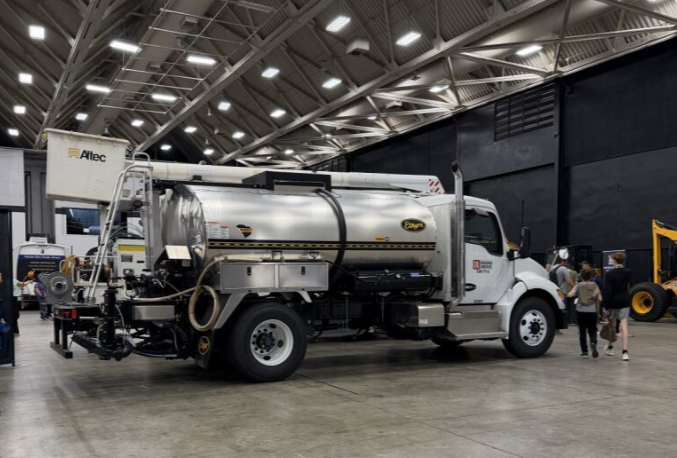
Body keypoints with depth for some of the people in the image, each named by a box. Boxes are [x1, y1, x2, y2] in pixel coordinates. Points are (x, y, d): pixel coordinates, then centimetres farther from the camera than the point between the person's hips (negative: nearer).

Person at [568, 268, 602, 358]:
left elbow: (570, 295, -14)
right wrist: (596, 303, 18)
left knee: (582, 331, 9)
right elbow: (600, 299, -4)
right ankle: (593, 343, -21)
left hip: (581, 311, -1)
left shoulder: (579, 285, -1)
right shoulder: (594, 285, 3)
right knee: (592, 331, 10)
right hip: (592, 311, 1)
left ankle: (584, 351, 9)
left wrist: (576, 294, 7)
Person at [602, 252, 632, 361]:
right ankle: (625, 351, -12)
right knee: (624, 325, -2)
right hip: (625, 302, 3)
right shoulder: (628, 272, 0)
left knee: (612, 324, 16)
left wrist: (605, 305, -13)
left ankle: (610, 347, 32)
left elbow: (607, 291, -16)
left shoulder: (609, 274, -14)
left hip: (613, 302, -2)